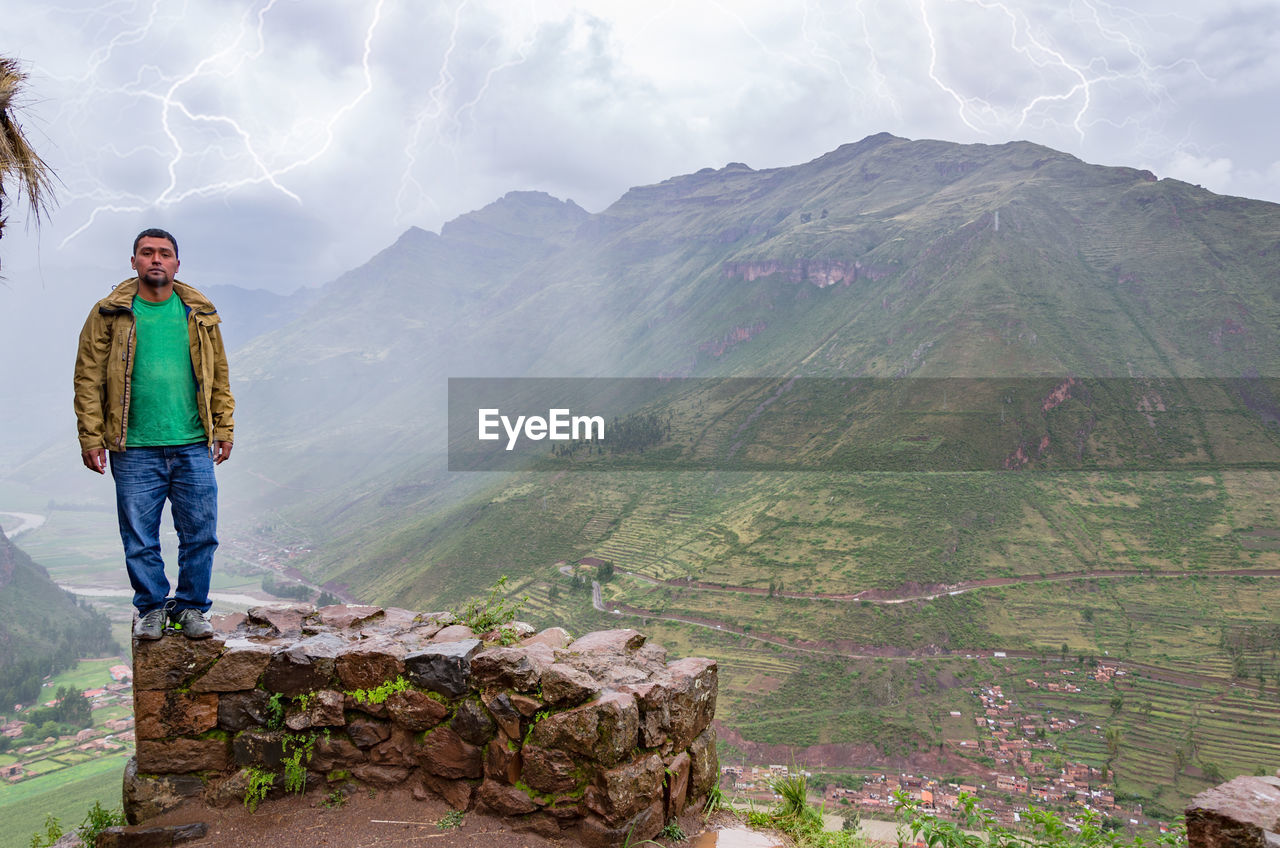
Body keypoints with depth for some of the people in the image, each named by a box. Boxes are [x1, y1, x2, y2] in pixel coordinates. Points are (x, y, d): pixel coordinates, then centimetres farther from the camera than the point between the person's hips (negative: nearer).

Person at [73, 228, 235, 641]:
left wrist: (224, 429, 5)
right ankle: (152, 606, 24)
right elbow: (89, 380, 1)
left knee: (200, 533, 5)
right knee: (140, 537, 7)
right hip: (135, 451, -1)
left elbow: (219, 377, 11)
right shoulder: (109, 314, 2)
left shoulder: (199, 313, 9)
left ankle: (191, 606, 21)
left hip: (193, 447, 2)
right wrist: (91, 439, -4)